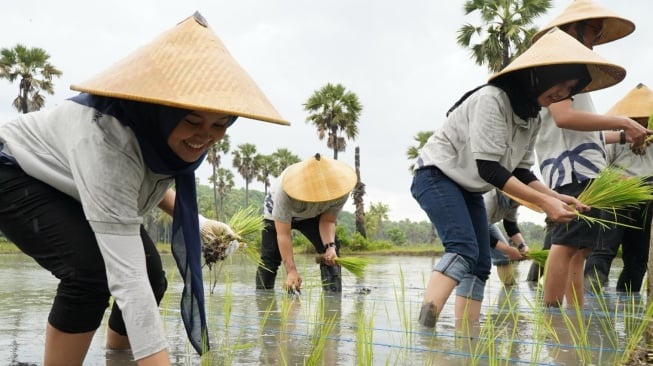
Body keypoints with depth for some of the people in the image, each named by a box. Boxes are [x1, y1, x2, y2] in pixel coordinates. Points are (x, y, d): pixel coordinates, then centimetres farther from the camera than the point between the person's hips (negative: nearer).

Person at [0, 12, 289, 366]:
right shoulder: (108, 141, -42)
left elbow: (151, 180, 6)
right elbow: (127, 276, -47)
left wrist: (196, 222, -7)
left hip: (70, 185, 7)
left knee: (152, 273, -5)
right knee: (91, 271, -30)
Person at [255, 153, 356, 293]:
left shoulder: (338, 187, -35)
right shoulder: (285, 191, -43)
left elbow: (327, 221, -22)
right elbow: (283, 234, -39)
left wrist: (330, 246, -41)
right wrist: (291, 271, -42)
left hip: (313, 216, 2)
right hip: (277, 214, -2)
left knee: (332, 252, -18)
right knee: (270, 257, -10)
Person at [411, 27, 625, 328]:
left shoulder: (532, 118, 5)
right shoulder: (492, 99, -23)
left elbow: (520, 172, 7)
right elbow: (488, 168, -27)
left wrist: (557, 197, -8)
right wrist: (543, 202, -26)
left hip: (468, 189, 9)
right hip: (436, 175, -9)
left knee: (480, 264, 0)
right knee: (464, 250, -28)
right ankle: (424, 325, -38)